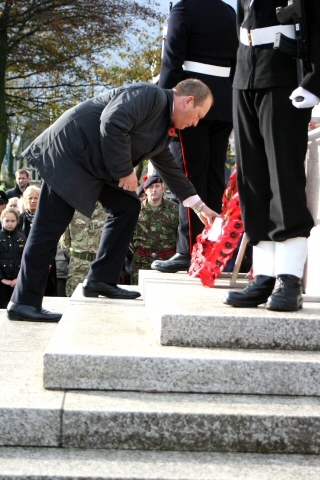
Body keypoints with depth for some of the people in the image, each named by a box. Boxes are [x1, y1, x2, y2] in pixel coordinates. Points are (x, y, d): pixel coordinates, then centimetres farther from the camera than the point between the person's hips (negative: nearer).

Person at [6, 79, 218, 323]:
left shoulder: (165, 126, 16)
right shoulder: (152, 96, -15)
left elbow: (169, 168, 26)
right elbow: (112, 123, -28)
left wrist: (199, 205, 26)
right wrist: (125, 171, -19)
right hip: (69, 150, -10)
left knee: (128, 206, 8)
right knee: (51, 225, -9)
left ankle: (101, 280, 9)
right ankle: (24, 302, -4)